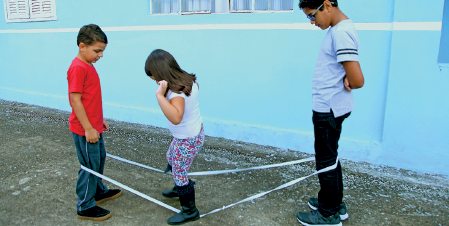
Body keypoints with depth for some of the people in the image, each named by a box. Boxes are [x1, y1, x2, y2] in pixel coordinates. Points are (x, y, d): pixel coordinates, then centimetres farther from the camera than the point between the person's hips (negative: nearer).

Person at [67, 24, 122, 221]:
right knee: (90, 165, 1)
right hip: (84, 130, -10)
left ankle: (99, 191, 42)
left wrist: (100, 119, 21)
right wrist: (88, 129, -22)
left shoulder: (88, 66, 10)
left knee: (99, 158, 22)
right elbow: (75, 100, -23)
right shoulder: (78, 68, -20)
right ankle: (85, 207, 17)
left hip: (93, 126, 10)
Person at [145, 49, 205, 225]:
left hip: (187, 140, -10)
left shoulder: (176, 93, -32)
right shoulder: (188, 80, -5)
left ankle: (190, 211, 25)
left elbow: (175, 118, -49)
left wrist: (160, 95, -46)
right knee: (171, 159, 30)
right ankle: (179, 189, 54)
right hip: (194, 133, 10)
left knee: (179, 174, 5)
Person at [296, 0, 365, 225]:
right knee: (329, 158, 20)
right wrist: (345, 80, -5)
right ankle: (335, 203, 36)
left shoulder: (341, 33, -21)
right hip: (329, 107, 10)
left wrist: (343, 85, -5)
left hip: (329, 109, -10)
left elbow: (357, 81, -26)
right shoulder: (338, 29, 10)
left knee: (326, 161, 3)